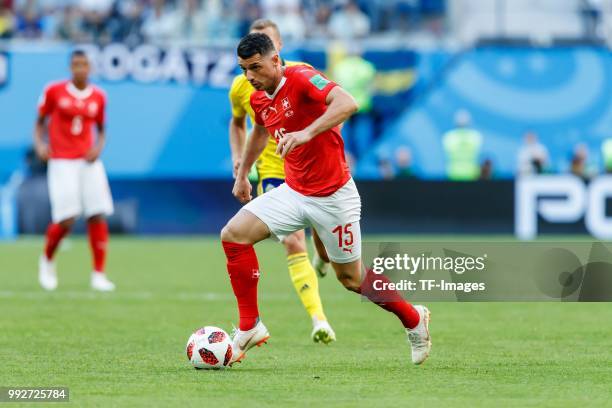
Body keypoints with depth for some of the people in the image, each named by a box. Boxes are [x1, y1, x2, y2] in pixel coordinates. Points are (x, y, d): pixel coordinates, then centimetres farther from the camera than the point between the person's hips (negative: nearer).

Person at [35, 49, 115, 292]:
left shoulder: (98, 97, 6)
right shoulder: (54, 91, -1)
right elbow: (39, 122, 8)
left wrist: (98, 147, -2)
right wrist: (39, 145, -9)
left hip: (89, 162, 3)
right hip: (62, 162, -3)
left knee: (98, 217, -6)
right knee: (66, 221, -11)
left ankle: (99, 275, 0)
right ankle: (47, 259, 19)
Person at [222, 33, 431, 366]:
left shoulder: (302, 79, -19)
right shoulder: (258, 99, 5)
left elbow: (348, 103, -36)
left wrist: (307, 132, -46)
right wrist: (242, 174, 33)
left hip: (332, 196, -7)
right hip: (293, 192, 7)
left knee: (351, 278, 5)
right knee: (233, 234, -11)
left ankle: (414, 319, 31)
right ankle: (250, 327, -3)